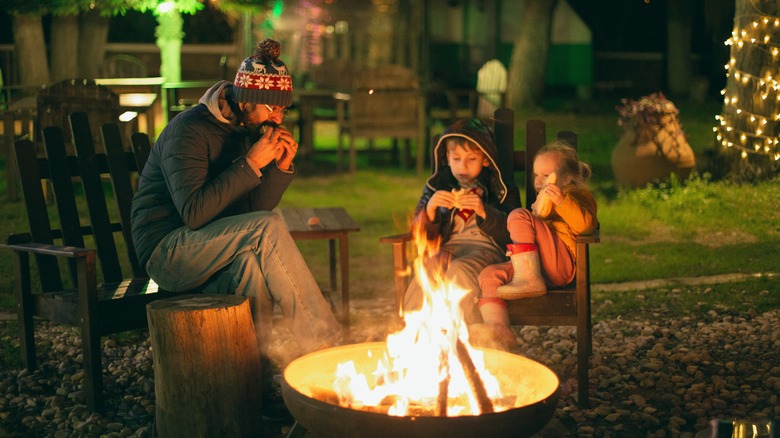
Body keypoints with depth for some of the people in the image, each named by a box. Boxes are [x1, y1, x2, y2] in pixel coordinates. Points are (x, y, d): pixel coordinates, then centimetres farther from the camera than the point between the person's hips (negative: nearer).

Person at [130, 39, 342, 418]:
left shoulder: (250, 131, 7)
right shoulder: (189, 130, -16)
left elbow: (253, 210, 6)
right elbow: (194, 214, -27)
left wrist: (282, 167, -10)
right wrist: (250, 164, -28)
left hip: (210, 253, 7)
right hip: (167, 252, -7)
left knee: (252, 259, -30)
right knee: (268, 229, -29)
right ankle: (323, 349, -24)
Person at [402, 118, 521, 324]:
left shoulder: (503, 191, 10)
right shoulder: (436, 187, 18)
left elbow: (511, 234, -2)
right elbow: (423, 237, 15)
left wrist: (484, 212, -16)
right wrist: (430, 209, -6)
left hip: (486, 248, -2)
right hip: (447, 249, 3)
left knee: (459, 270, -36)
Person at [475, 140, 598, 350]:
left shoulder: (579, 195, 11)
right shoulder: (544, 200, 37)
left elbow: (585, 225, -11)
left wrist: (562, 202, -27)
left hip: (561, 265, -7)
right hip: (534, 264, 8)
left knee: (519, 216, -22)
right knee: (489, 274, -16)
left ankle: (529, 281, -31)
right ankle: (499, 331, -32)